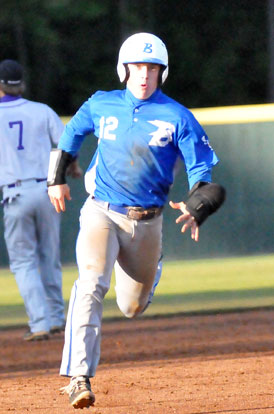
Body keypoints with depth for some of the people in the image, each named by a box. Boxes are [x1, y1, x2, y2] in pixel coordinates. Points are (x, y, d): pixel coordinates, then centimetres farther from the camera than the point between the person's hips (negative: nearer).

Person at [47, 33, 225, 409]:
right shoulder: (101, 106, 1)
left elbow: (203, 169, -6)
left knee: (132, 307, 13)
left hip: (148, 222, 1)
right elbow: (73, 132, 22)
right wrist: (57, 178, 20)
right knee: (91, 284, -25)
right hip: (101, 214, -1)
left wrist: (196, 209, -23)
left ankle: (149, 269, 51)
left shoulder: (177, 117, -6)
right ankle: (79, 377, -30)